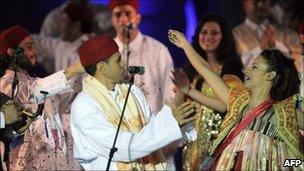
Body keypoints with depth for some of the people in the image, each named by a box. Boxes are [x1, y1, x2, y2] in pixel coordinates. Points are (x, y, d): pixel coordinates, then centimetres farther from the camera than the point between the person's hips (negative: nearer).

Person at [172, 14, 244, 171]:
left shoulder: (232, 68, -5)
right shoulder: (191, 69, 12)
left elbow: (226, 105, -17)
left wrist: (189, 90, -17)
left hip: (219, 139, -5)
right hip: (193, 140, 5)